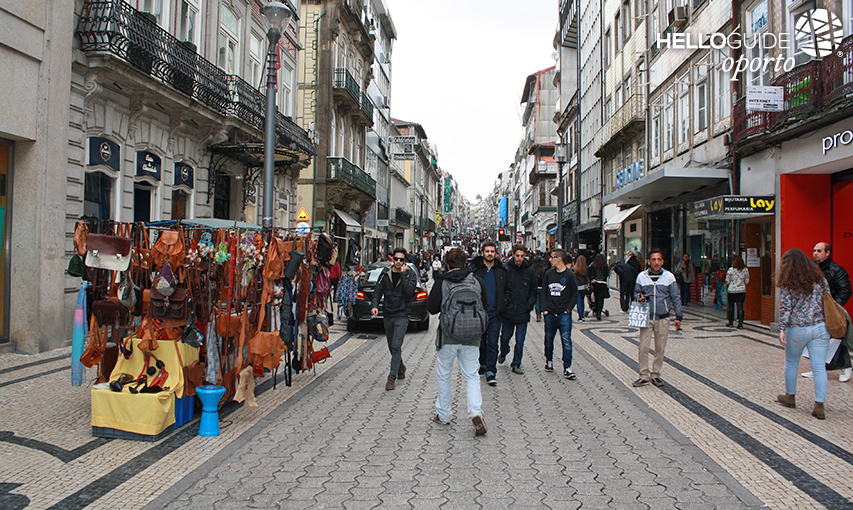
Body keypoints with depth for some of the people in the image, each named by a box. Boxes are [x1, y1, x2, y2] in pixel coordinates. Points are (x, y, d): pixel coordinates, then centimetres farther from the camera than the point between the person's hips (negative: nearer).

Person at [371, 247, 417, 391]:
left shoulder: (410, 274, -4)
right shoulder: (385, 273, 5)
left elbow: (409, 291, -19)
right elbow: (378, 291, 4)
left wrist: (403, 274, -19)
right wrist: (375, 305, -11)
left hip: (402, 316, -4)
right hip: (388, 315, 4)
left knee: (396, 347, -11)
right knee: (392, 347, 15)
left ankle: (392, 378, -6)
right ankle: (401, 367, 39)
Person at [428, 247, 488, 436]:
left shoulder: (441, 282, -5)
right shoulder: (478, 281, 1)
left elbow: (432, 308, -1)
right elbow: (484, 308, 9)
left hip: (448, 336, -2)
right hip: (472, 337, 2)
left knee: (443, 375, 14)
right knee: (472, 376, 10)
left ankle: (443, 414, 24)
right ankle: (476, 412, -9)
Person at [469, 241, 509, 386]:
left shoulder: (502, 270, 5)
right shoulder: (475, 269, 0)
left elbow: (506, 290, 14)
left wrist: (502, 306, 6)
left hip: (495, 313, 0)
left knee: (493, 343, -4)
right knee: (481, 340, 13)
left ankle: (491, 371, 1)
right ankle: (483, 364, 32)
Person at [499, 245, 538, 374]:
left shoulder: (530, 271, 4)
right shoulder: (506, 270, -3)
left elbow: (534, 291, 10)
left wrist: (529, 305, -2)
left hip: (523, 312, 1)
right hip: (508, 310, -1)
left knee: (520, 340, 3)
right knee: (505, 337, 10)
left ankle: (516, 364, 16)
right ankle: (503, 353, 40)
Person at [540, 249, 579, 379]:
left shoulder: (569, 275, -2)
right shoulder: (549, 274, 8)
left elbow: (575, 295, 2)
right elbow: (544, 292, 12)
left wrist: (568, 308, -8)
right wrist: (544, 308, 1)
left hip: (564, 314, -3)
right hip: (550, 314, 4)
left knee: (566, 340, -8)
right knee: (548, 339, 12)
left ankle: (567, 368, -4)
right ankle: (549, 360, 33)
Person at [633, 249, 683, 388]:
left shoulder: (669, 276, 0)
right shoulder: (642, 276, 0)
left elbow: (676, 297, 5)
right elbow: (636, 292, 12)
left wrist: (678, 317, 2)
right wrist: (639, 297, -12)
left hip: (663, 318, 0)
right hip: (646, 317, 0)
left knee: (660, 348, 8)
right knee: (643, 347, -3)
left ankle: (656, 374, 21)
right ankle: (644, 375, 8)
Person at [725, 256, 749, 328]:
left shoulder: (731, 270, -9)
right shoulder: (745, 270, -1)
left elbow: (727, 280, -3)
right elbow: (747, 281, 6)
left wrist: (727, 284, 17)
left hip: (732, 290, -1)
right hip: (742, 290, 1)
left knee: (731, 306, 11)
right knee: (740, 307, 2)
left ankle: (730, 322, 18)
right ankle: (740, 324, -2)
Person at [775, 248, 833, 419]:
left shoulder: (787, 283, -6)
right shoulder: (819, 278, 5)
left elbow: (785, 307, -11)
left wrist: (782, 329, -11)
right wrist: (827, 323, 18)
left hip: (797, 329, -3)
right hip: (820, 327, 3)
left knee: (791, 362, 17)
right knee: (819, 367, 2)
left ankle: (790, 397, 29)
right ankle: (819, 406, -1)